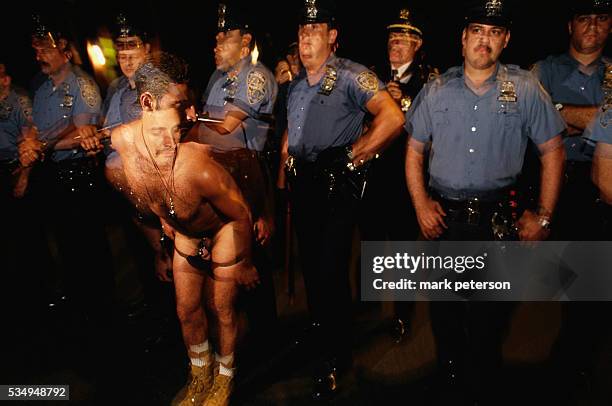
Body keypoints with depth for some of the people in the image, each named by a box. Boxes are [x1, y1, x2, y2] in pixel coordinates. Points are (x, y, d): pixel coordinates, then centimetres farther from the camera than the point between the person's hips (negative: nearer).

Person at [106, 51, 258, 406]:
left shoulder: (198, 168, -42)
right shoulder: (117, 167, -26)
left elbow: (241, 215, -24)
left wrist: (245, 263, -10)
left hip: (224, 231, -5)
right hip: (185, 233, 5)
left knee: (221, 313, 10)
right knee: (187, 309, 16)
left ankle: (224, 376, 40)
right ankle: (201, 373, 45)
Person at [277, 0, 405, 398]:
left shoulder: (351, 76, -12)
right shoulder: (296, 83, 12)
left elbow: (393, 118, -25)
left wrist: (353, 158, -19)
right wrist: (283, 176, 18)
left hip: (337, 185, -7)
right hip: (303, 184, 8)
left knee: (330, 270, -4)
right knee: (309, 264, 18)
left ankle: (336, 357, 16)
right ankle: (317, 332, 41)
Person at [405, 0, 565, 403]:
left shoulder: (525, 89, -1)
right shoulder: (436, 90, 4)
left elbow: (553, 151, 4)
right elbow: (415, 150, 9)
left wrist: (543, 216, -1)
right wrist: (421, 204, -2)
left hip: (498, 218, -1)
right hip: (444, 218, 2)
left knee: (490, 316, 7)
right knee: (444, 313, 13)